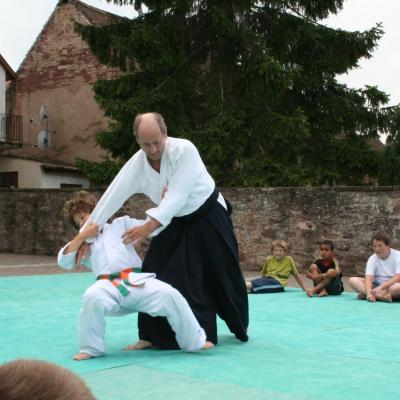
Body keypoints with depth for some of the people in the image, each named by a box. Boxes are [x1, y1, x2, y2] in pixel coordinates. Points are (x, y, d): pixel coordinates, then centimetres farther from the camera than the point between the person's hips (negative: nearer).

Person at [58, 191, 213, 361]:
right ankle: (90, 348, -15)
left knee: (169, 295, -23)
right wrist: (81, 236, 4)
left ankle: (195, 341, -4)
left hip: (138, 281, 0)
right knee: (92, 297, -35)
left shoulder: (120, 224, 21)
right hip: (110, 287, 0)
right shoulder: (83, 243, 25)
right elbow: (64, 262, 11)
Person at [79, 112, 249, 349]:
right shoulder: (137, 164, -15)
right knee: (155, 273, -8)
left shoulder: (184, 150, -29)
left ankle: (240, 327, 32)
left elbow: (177, 196, -34)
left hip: (208, 217, -4)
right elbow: (112, 198, -15)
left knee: (223, 276, 6)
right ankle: (154, 335, 6)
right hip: (176, 223, 4)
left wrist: (149, 227, -39)